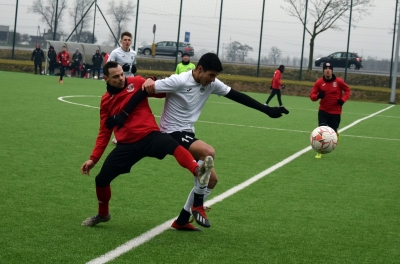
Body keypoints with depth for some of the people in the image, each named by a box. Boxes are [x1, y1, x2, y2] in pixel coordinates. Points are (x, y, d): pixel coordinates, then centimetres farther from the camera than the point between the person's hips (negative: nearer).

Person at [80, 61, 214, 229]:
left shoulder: (137, 82, 2)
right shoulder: (106, 101, 11)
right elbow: (104, 133, 16)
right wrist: (93, 159, 10)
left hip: (149, 135, -3)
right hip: (127, 144, 3)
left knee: (174, 146, -35)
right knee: (101, 179, 4)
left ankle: (198, 173, -60)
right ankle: (102, 214, 32)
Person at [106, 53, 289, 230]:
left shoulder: (212, 84, 0)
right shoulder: (178, 81, -20)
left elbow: (237, 96, 7)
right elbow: (146, 90, -21)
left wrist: (267, 110, 6)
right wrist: (123, 115, -24)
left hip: (188, 134, 8)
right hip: (172, 133, -8)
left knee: (211, 178, 4)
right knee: (209, 152, -31)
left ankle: (182, 219, 15)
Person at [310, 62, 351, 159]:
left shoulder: (339, 81, -9)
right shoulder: (319, 82, -7)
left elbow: (347, 90, 7)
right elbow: (312, 95, -2)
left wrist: (343, 99, -9)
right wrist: (318, 96, -25)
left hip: (335, 112, 0)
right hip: (323, 111, 0)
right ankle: (320, 152, -4)